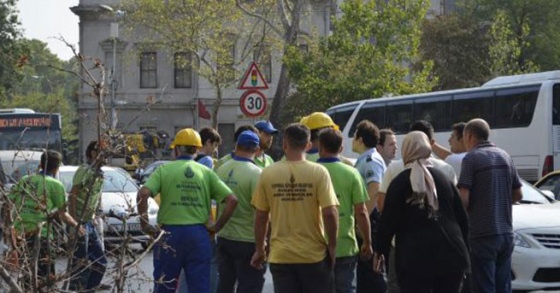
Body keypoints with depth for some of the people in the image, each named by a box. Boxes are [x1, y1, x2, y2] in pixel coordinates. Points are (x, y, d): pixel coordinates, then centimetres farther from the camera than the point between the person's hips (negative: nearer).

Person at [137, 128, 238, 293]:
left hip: (170, 234, -1)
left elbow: (143, 194, -14)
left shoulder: (164, 170, 0)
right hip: (199, 235, 1)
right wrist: (217, 226, 5)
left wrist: (145, 224, -6)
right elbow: (231, 200, -2)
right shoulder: (206, 173, 5)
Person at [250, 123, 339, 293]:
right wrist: (332, 245, 0)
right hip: (314, 255, -1)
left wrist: (259, 249, 13)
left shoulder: (268, 173, -3)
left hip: (280, 255, 1)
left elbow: (260, 216, 1)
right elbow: (330, 213, -14)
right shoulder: (319, 172, -9)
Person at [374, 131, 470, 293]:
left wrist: (380, 251, 6)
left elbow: (388, 221, -6)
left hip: (414, 258, -4)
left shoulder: (400, 182, -2)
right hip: (450, 255, 4)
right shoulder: (444, 179, 11)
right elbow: (462, 219, 12)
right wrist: (461, 248, 22)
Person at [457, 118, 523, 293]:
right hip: (506, 233, 6)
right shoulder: (504, 156, 10)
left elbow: (463, 200, -15)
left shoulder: (471, 158, -9)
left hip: (482, 234, -6)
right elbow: (518, 195, 14)